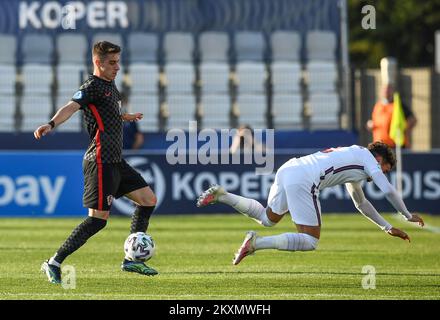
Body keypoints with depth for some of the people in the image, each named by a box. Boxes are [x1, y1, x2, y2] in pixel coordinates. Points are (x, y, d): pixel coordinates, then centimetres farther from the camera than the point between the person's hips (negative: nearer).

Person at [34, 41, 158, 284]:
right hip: (101, 161, -10)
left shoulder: (109, 84, 16)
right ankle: (54, 263, -6)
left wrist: (123, 117, 52)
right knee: (98, 219, -12)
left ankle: (131, 260, 16)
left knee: (148, 200, 11)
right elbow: (72, 106, -30)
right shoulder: (93, 86, -12)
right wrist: (51, 124, -47)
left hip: (116, 161, 10)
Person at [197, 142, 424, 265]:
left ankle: (221, 195, 12)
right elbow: (388, 190, 5)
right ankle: (256, 243, -23)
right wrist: (408, 215, 20)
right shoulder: (366, 157, 9)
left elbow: (361, 203, 43)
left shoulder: (353, 157, 34)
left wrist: (388, 228, 43)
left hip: (287, 170, 9)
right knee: (310, 241, -7)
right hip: (303, 181, -9)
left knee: (268, 219, 28)